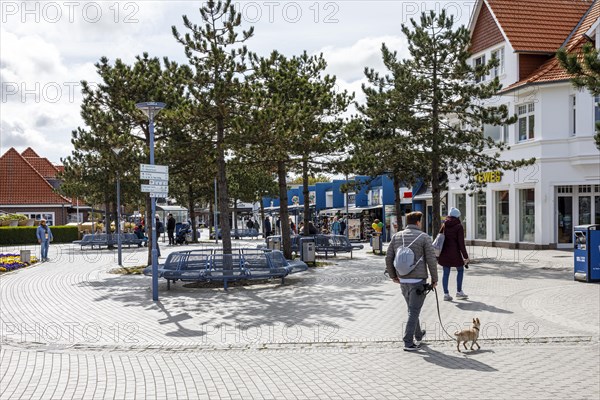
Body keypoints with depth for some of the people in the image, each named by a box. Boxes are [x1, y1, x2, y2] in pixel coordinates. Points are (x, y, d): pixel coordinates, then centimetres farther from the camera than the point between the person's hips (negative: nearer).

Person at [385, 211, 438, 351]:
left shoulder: (396, 236, 5)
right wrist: (434, 279, 3)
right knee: (414, 311, 0)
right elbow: (431, 260, -8)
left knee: (412, 309, 21)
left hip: (402, 280, 5)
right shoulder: (424, 237, -7)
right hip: (418, 280, -5)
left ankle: (418, 335, 38)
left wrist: (393, 275, 18)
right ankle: (408, 342, 0)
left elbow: (388, 258, 6)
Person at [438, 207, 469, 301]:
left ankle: (446, 294, 10)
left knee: (446, 273, 9)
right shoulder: (459, 226, -8)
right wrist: (465, 256, -7)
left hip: (444, 253, 4)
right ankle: (459, 292, 17)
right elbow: (461, 243, -12)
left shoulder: (444, 225, 6)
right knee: (460, 270, 15)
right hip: (454, 253, -4)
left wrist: (438, 254, 17)